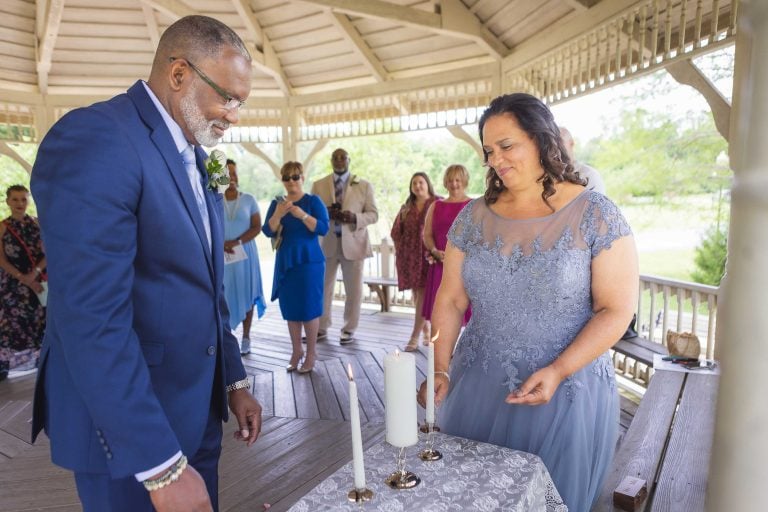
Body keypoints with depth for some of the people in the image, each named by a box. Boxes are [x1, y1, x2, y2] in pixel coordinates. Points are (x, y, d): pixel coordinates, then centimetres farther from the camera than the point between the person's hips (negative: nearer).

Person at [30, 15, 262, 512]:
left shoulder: (191, 156, 10)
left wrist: (235, 380, 12)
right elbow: (92, 320, -25)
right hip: (129, 428, -8)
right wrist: (161, 466, -24)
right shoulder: (94, 139, -18)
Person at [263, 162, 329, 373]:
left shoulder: (313, 201, -3)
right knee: (290, 308, 8)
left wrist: (302, 215, -26)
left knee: (309, 307, -2)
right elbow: (268, 231, -2)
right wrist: (278, 215, -19)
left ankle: (311, 353, 11)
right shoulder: (276, 203, 8)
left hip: (309, 261, -4)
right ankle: (296, 351, 21)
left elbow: (323, 228, -14)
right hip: (285, 262, 4)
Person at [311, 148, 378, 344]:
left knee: (354, 290, 5)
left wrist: (355, 217, -18)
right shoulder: (318, 185, 8)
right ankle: (321, 328, 21)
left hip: (353, 243, -1)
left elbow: (373, 214, 1)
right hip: (326, 243, 1)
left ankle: (349, 329, 20)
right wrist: (325, 213, -15)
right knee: (323, 288, 6)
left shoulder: (364, 185, 5)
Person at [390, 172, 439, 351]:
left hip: (427, 257, -5)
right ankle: (426, 333, 23)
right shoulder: (407, 208, 14)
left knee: (423, 296, -8)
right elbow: (395, 231, 17)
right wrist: (401, 250, 9)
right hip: (409, 257, 5)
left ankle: (414, 337, -5)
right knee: (417, 296, 10)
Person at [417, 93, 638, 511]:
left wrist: (557, 372, -20)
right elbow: (450, 300, 1)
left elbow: (617, 309, -11)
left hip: (567, 392, -3)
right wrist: (440, 370, -8)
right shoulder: (474, 217, 0)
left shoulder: (595, 215, -10)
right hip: (477, 387, 3)